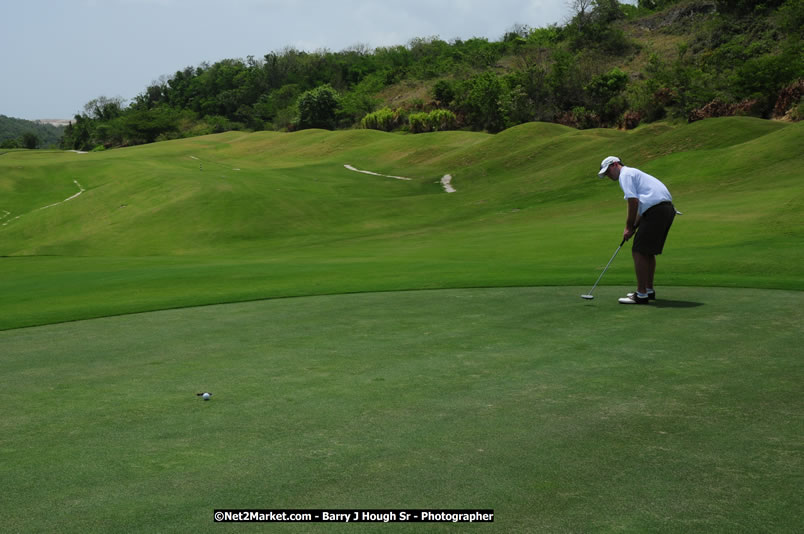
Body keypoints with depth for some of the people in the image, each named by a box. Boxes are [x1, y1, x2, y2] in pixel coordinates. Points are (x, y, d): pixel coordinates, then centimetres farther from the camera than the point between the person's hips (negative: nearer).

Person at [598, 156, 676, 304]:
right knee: (648, 252, 19)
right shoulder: (634, 173, 29)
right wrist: (634, 227, 16)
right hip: (667, 209, 10)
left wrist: (629, 227, -4)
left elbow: (633, 202, -13)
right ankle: (649, 290, 26)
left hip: (656, 211, -10)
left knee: (639, 252, -7)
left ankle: (641, 294, -8)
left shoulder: (625, 174, -2)